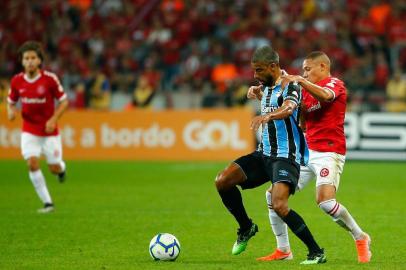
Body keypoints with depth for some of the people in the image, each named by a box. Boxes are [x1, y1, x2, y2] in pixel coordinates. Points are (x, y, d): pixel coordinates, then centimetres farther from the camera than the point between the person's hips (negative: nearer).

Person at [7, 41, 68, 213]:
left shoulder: (50, 79, -14)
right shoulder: (17, 81, -5)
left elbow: (64, 101, -6)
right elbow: (11, 102, 9)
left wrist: (53, 119, -19)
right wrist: (11, 112, -14)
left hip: (49, 131, -2)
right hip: (29, 131, 2)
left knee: (54, 168, 1)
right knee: (32, 164, -15)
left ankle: (61, 167, 42)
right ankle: (47, 203, -4)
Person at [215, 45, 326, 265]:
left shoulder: (290, 87, -12)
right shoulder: (266, 88, 14)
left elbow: (288, 108, -37)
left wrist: (267, 115, -52)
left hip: (286, 156, -8)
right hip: (264, 154, 8)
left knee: (279, 205, -25)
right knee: (222, 181, -6)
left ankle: (316, 253, -12)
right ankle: (246, 228, 14)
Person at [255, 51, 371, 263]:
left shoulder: (335, 84, -4)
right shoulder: (307, 90, 20)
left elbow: (325, 96, -29)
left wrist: (300, 80, -38)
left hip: (329, 152, -8)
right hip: (306, 152, 8)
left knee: (325, 201, -26)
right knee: (273, 195, 2)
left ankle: (360, 238, -3)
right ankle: (283, 250, 11)